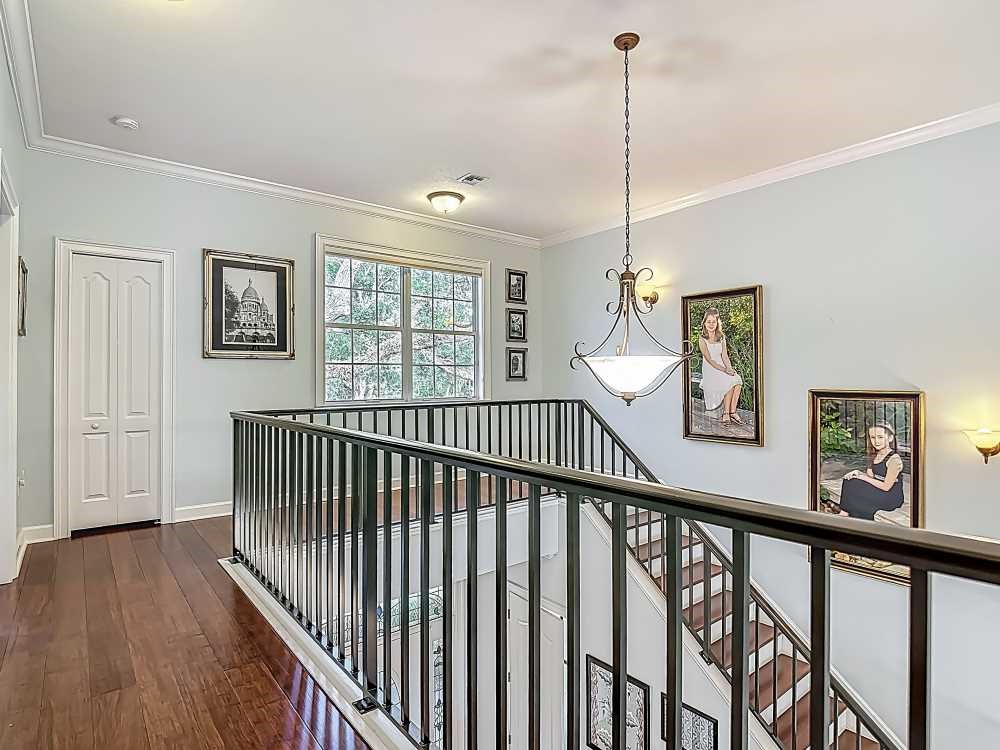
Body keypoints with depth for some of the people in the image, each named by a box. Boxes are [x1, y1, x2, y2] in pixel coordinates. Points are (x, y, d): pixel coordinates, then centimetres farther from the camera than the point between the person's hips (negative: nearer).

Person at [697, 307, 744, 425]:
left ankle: (732, 412, -23)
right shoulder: (702, 339, -4)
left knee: (738, 380, -25)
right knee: (730, 383, -29)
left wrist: (730, 368, -12)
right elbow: (709, 360, -11)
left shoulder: (721, 338, 14)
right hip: (710, 370, -5)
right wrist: (724, 370, -19)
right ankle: (726, 414, -20)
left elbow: (725, 357, 7)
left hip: (722, 368, 5)